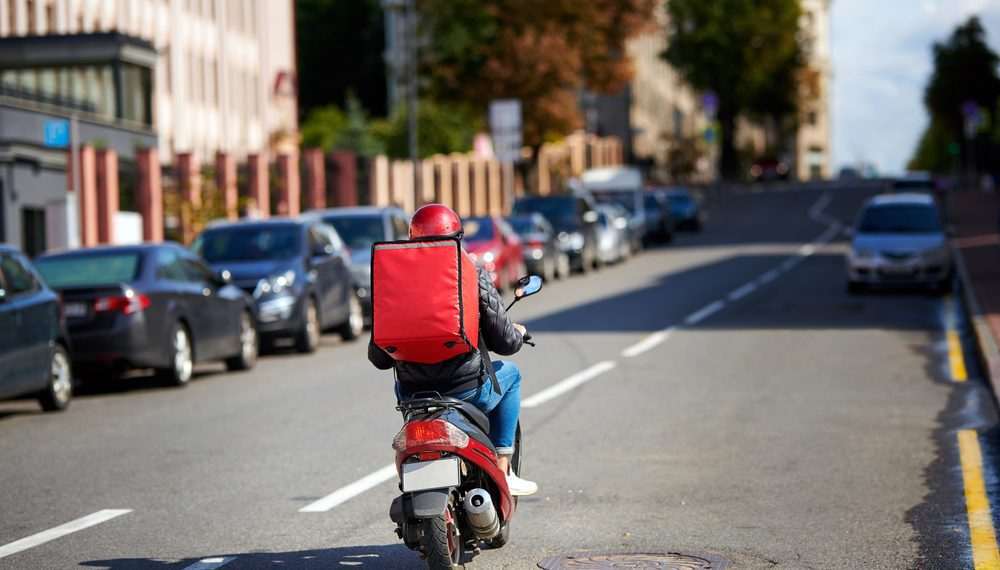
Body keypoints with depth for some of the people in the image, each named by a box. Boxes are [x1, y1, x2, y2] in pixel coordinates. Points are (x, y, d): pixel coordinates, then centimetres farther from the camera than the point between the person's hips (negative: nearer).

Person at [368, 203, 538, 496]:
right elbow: (504, 342, -3)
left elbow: (378, 357, 3)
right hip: (467, 392, -3)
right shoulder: (474, 276, -6)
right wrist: (519, 333, 21)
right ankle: (501, 471, 21)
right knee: (509, 373, 29)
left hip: (414, 397, 3)